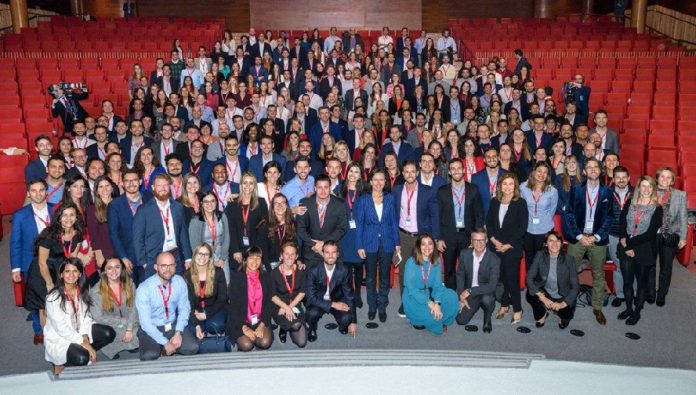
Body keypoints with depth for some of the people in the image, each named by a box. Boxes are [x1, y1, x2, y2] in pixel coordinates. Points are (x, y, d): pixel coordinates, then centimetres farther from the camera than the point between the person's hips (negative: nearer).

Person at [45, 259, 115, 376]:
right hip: (58, 340, -6)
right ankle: (61, 364, 0)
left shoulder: (82, 292, 0)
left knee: (109, 334, -16)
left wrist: (85, 338, -18)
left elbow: (86, 317, -2)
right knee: (81, 358, -31)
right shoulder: (53, 297, -18)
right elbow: (61, 328, -20)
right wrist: (83, 342, -23)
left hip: (77, 332, 6)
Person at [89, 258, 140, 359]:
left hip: (130, 326, 2)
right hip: (109, 329, -2)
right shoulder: (96, 291, -11)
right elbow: (98, 317, -12)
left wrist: (129, 329, -16)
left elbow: (132, 308, -4)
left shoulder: (129, 284, -2)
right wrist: (124, 321, -12)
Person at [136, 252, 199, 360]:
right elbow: (145, 322, -20)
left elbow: (184, 309, -1)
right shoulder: (144, 289, -20)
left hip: (173, 325, 3)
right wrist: (165, 342, -22)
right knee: (149, 356, -30)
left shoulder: (180, 282, -9)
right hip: (151, 329, -3)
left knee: (192, 348, -19)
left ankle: (166, 349, 9)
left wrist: (178, 333, -15)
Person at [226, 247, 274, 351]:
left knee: (265, 342, -22)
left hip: (261, 320, 2)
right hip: (240, 322, -2)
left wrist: (262, 324, -9)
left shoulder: (265, 277, 5)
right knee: (246, 345, -24)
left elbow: (268, 302, 3)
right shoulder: (237, 278, -4)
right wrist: (244, 328, -14)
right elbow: (234, 305, -7)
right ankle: (242, 337, 10)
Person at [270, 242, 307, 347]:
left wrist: (290, 307, -12)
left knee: (302, 343, -7)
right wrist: (286, 307, -20)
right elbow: (273, 296, -7)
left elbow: (302, 293, -1)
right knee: (296, 325, -32)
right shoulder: (274, 273, -14)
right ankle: (283, 328, 5)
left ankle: (288, 326, 24)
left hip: (296, 306, 3)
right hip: (279, 307, -3)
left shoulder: (301, 270, -7)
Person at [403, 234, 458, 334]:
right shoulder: (411, 262, -18)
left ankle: (441, 321, 2)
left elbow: (438, 285, -9)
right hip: (413, 298, -4)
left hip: (429, 295, 5)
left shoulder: (437, 261, -5)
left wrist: (437, 303, -27)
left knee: (451, 296, -21)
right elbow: (411, 289, -20)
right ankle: (417, 320, 3)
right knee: (430, 313, -31)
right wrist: (429, 303, -28)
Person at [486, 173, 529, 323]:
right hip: (495, 246, 4)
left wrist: (508, 245, -11)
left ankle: (517, 309, 12)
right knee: (500, 277, 7)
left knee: (512, 278, -2)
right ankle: (504, 305, 24)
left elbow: (522, 228, -8)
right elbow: (488, 222, 9)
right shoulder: (494, 202, 7)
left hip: (513, 247, -4)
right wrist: (494, 240, -5)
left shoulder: (520, 203, -5)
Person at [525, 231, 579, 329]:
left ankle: (564, 315, 14)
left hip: (563, 297, -1)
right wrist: (542, 297, -27)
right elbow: (528, 278, -17)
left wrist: (563, 304, -26)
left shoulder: (568, 259, -17)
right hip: (545, 293, 1)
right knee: (530, 295, -28)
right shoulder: (540, 256, -14)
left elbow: (575, 286, -15)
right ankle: (541, 315, 6)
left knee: (566, 315, -28)